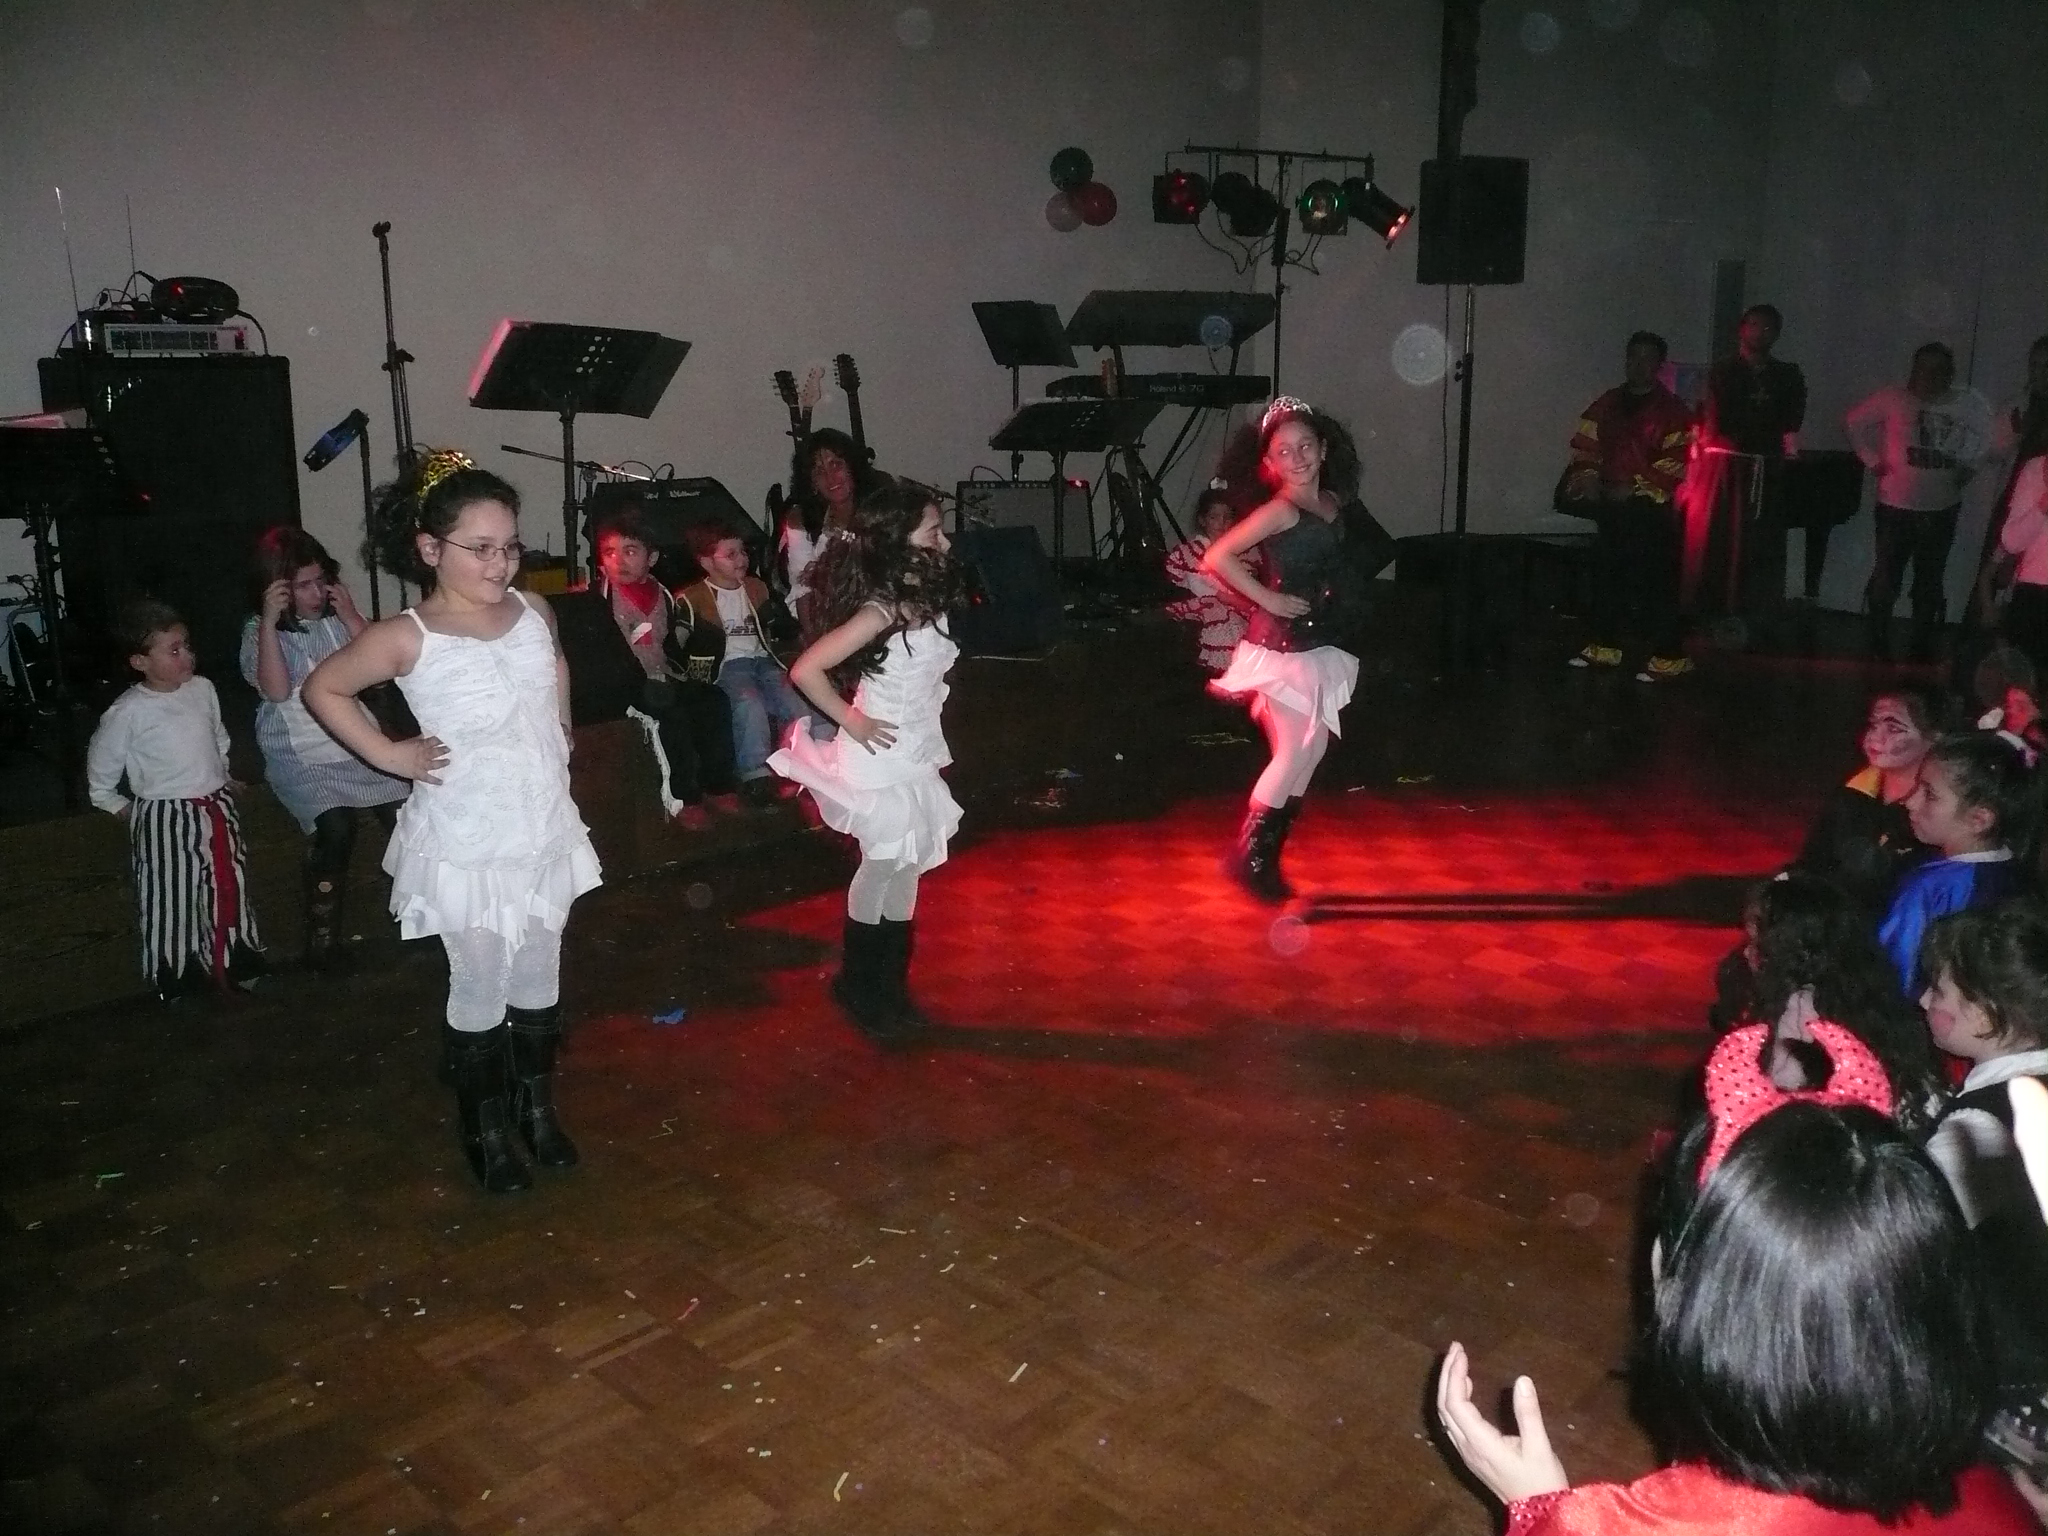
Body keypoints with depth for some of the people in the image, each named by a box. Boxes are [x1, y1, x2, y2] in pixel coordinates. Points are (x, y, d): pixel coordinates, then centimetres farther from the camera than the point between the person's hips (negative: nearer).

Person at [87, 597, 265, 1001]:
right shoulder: (128, 713, -16)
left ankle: (234, 964, 34)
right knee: (172, 901, 4)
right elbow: (101, 772, -2)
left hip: (218, 809, 5)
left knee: (229, 889, 16)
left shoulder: (202, 689, 0)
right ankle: (177, 981, 20)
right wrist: (121, 807, 2)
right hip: (166, 821, -5)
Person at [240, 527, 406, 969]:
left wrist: (350, 617, -13)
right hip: (302, 756, -4)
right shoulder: (259, 631, -5)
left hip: (358, 745, 4)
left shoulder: (339, 614, 4)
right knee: (334, 830, -23)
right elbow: (276, 691, -21)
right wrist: (270, 621, -25)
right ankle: (323, 937, -8)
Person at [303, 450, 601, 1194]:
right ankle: (485, 1130, 27)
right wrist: (388, 754, -6)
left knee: (539, 984, 17)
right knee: (480, 993, 8)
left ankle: (537, 1108, 36)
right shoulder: (408, 638, -15)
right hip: (467, 848, -4)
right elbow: (322, 688, -2)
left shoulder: (533, 613, -2)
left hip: (545, 833, 5)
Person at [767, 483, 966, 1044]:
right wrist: (851, 722, -19)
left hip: (914, 756, 8)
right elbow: (806, 670, -29)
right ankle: (858, 986, 26)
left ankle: (889, 988, 30)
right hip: (881, 759, -8)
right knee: (883, 866, 6)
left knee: (905, 869, 15)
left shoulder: (922, 599, 1)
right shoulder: (881, 609, -24)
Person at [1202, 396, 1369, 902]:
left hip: (1322, 644, 8)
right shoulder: (1281, 509, -14)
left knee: (1312, 751, 9)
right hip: (1283, 645, -8)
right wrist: (1269, 600, -18)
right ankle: (1248, 856, 7)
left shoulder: (1333, 502, 8)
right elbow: (1216, 558, -22)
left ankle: (1268, 855, 18)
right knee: (1295, 752, -6)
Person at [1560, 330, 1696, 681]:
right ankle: (1604, 646, 24)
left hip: (1654, 511, -6)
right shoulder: (1608, 404, 12)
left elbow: (1677, 462, -12)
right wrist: (1587, 477, -2)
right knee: (1609, 576, 13)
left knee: (1656, 582, -6)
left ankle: (1669, 656, -1)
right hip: (1613, 507, 6)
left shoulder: (1672, 411, -6)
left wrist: (1633, 486, -17)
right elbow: (1585, 445, 15)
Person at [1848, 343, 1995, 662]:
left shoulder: (1968, 405, -2)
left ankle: (1923, 649, 25)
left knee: (1929, 582, 13)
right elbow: (1854, 420, 2)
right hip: (1896, 505, -3)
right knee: (1885, 579, 0)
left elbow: (1985, 433, 16)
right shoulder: (1894, 398, -9)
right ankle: (1878, 647, 14)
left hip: (1942, 508, 3)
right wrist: (1873, 460, -3)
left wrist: (1968, 467, 4)